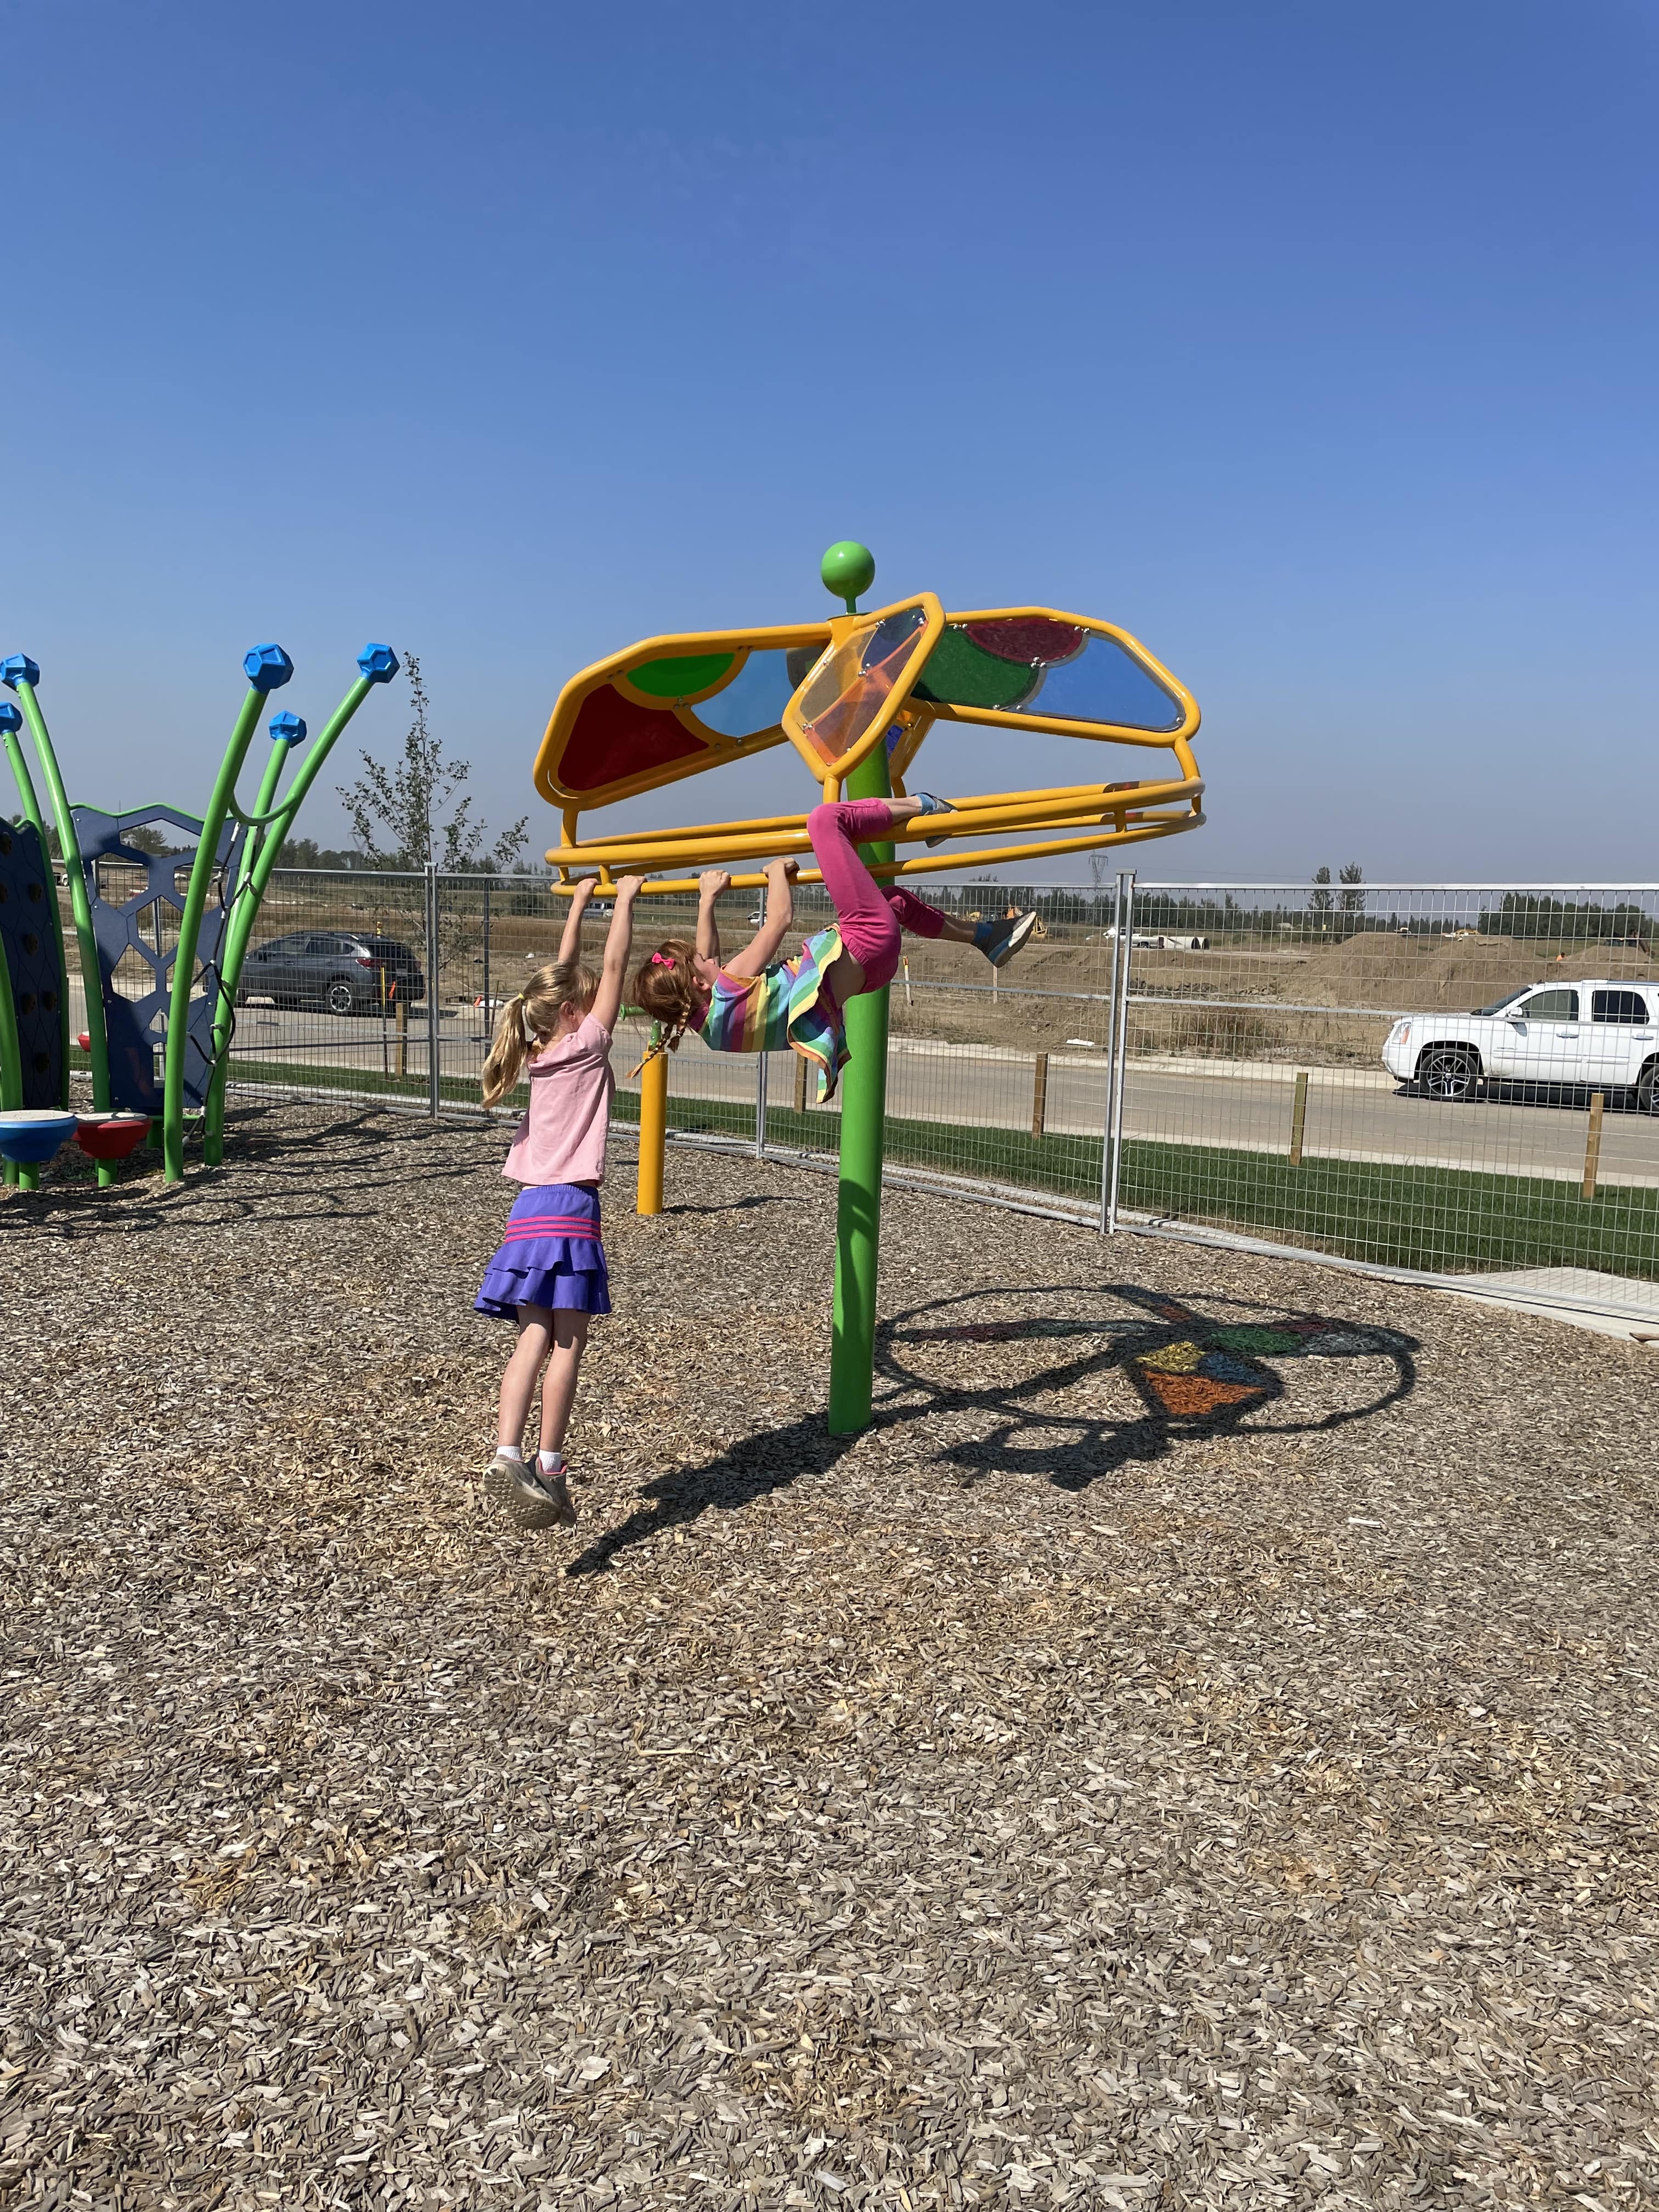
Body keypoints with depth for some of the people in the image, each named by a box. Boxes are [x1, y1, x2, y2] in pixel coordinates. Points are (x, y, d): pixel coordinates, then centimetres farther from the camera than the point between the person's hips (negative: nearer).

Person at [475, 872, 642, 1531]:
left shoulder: (541, 1052, 14)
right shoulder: (585, 1046, -2)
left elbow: (566, 972, 24)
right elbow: (613, 967, 0)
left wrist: (580, 899, 32)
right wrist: (624, 899, 11)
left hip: (529, 1209, 7)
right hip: (570, 1209, -7)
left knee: (535, 1338, 0)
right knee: (568, 1342, -3)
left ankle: (507, 1454, -13)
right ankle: (549, 1465, -5)